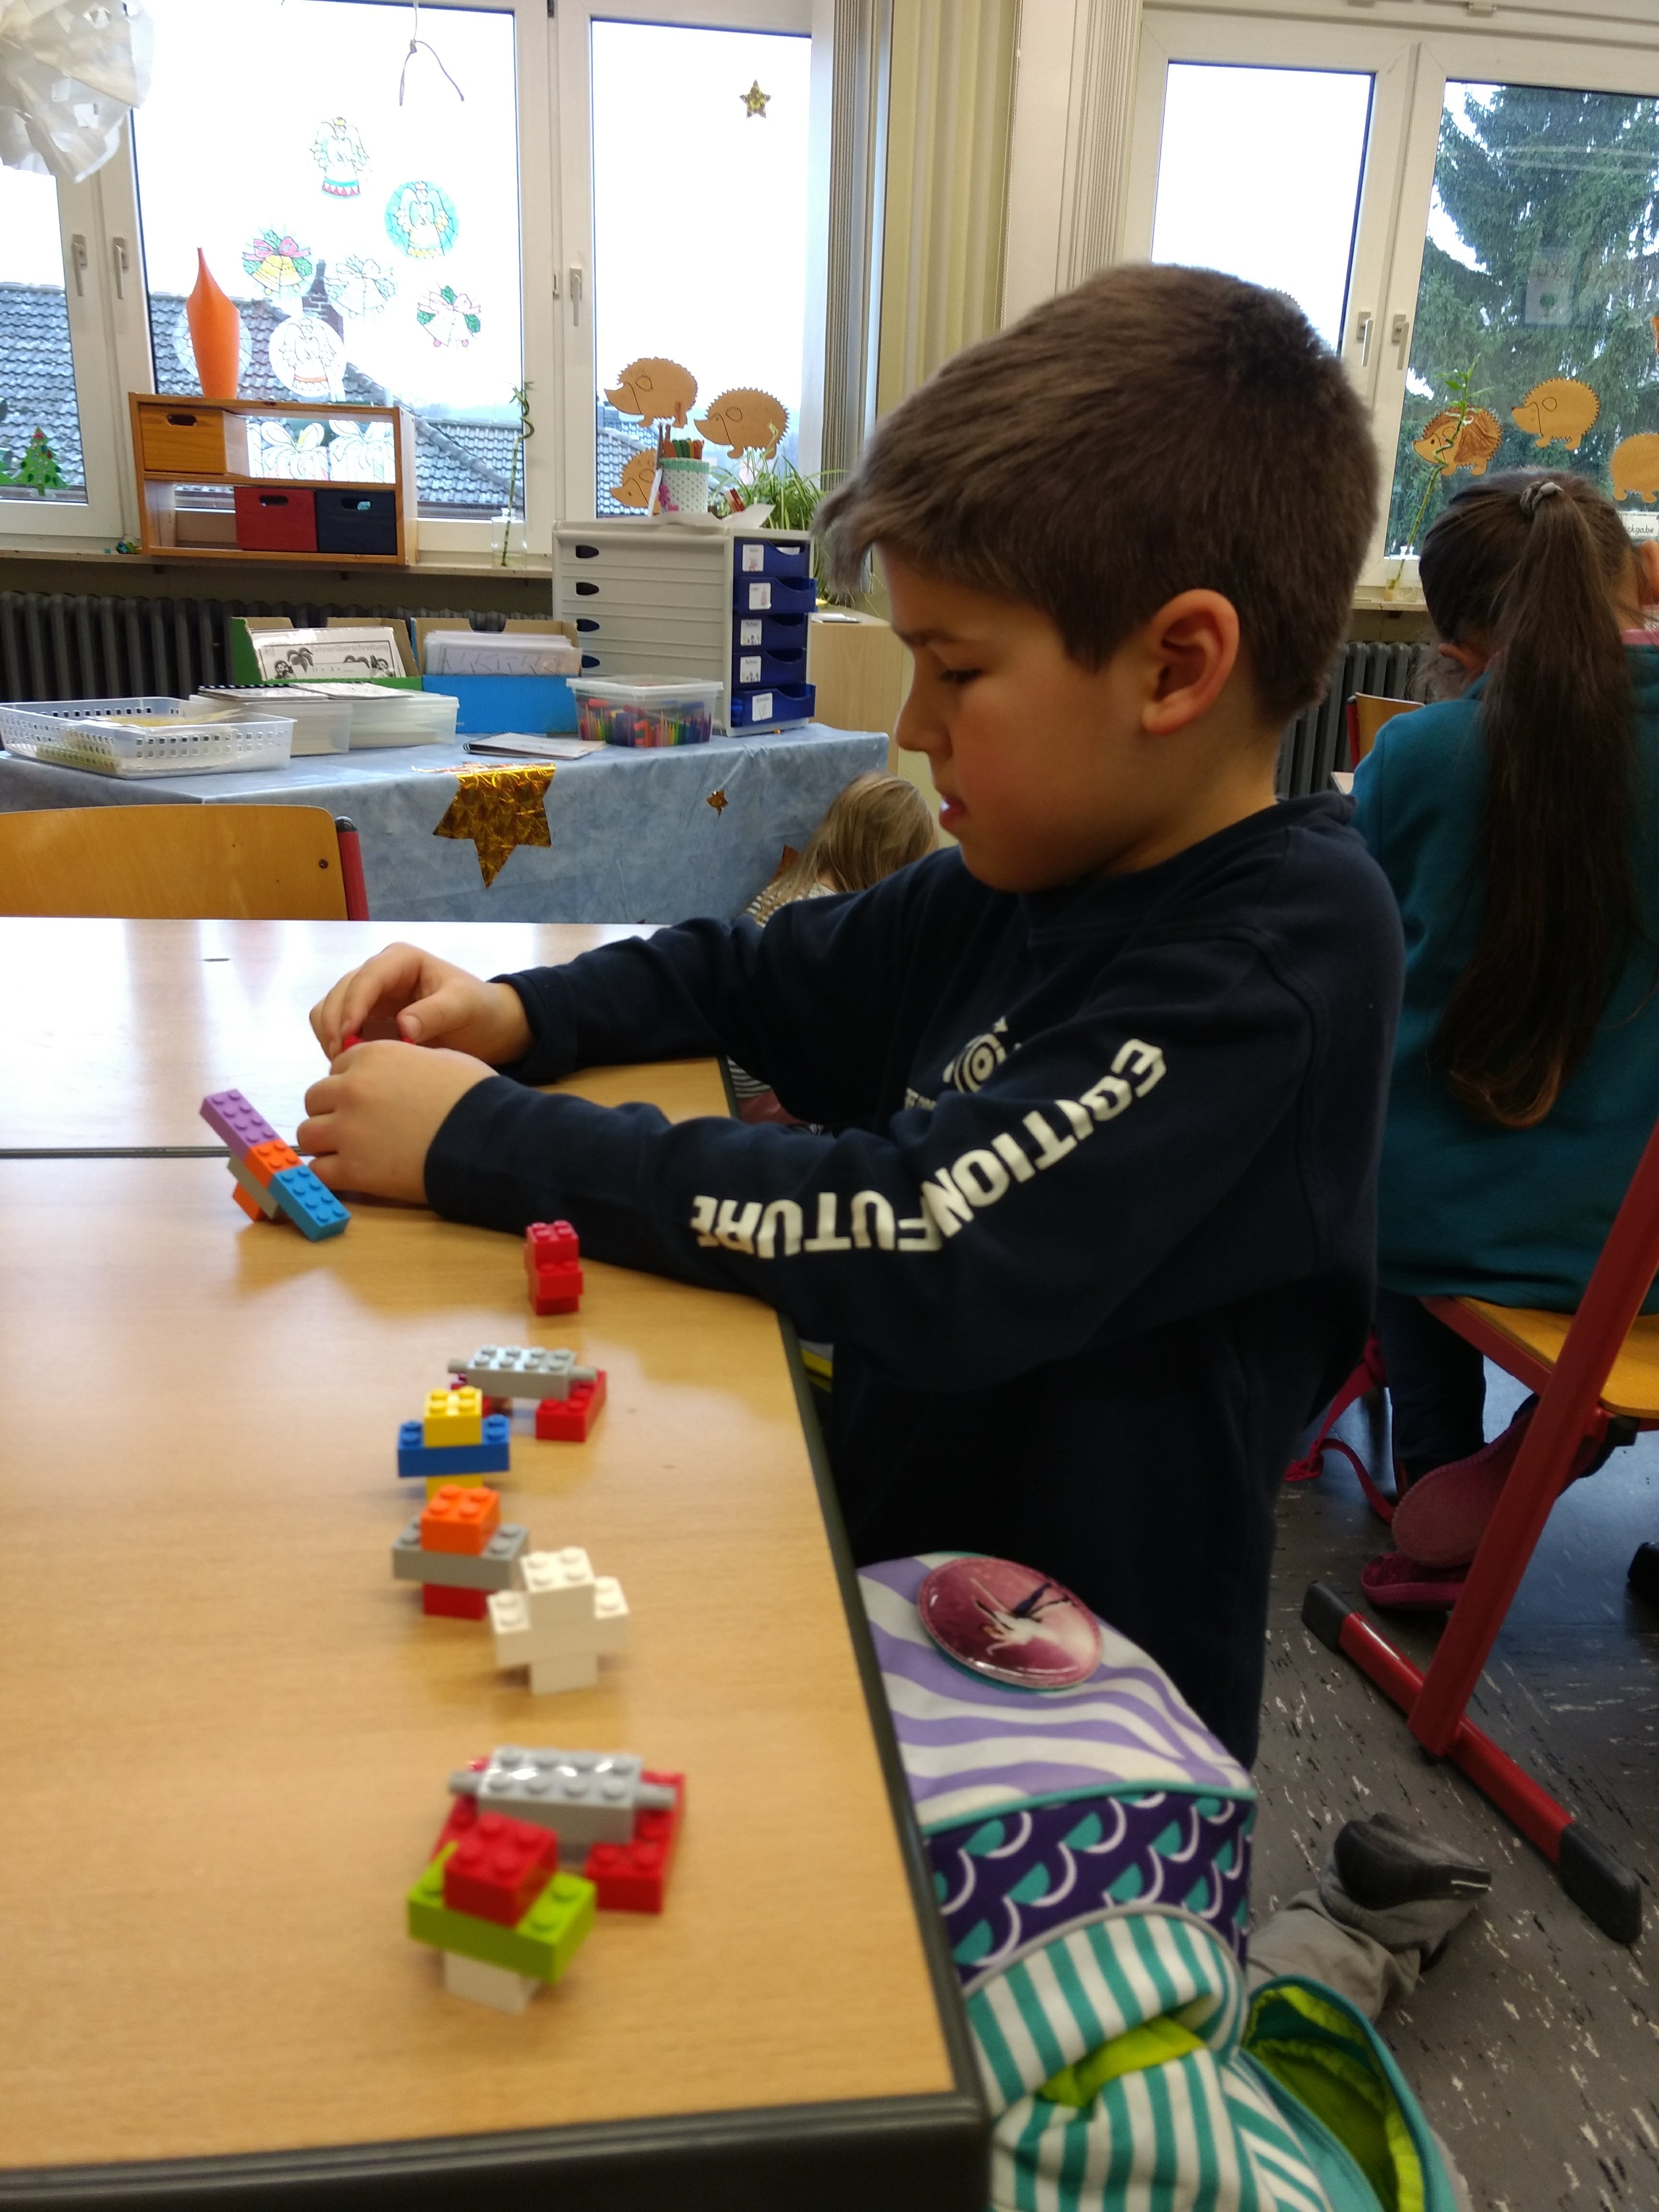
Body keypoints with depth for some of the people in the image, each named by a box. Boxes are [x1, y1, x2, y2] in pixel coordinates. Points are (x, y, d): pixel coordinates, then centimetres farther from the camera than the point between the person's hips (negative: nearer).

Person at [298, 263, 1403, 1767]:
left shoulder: (1287, 953, -22)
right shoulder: (1024, 879, 2)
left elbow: (930, 1243, -32)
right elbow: (758, 979, 15)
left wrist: (484, 1140, -24)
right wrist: (515, 1017, -3)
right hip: (882, 1597, 6)